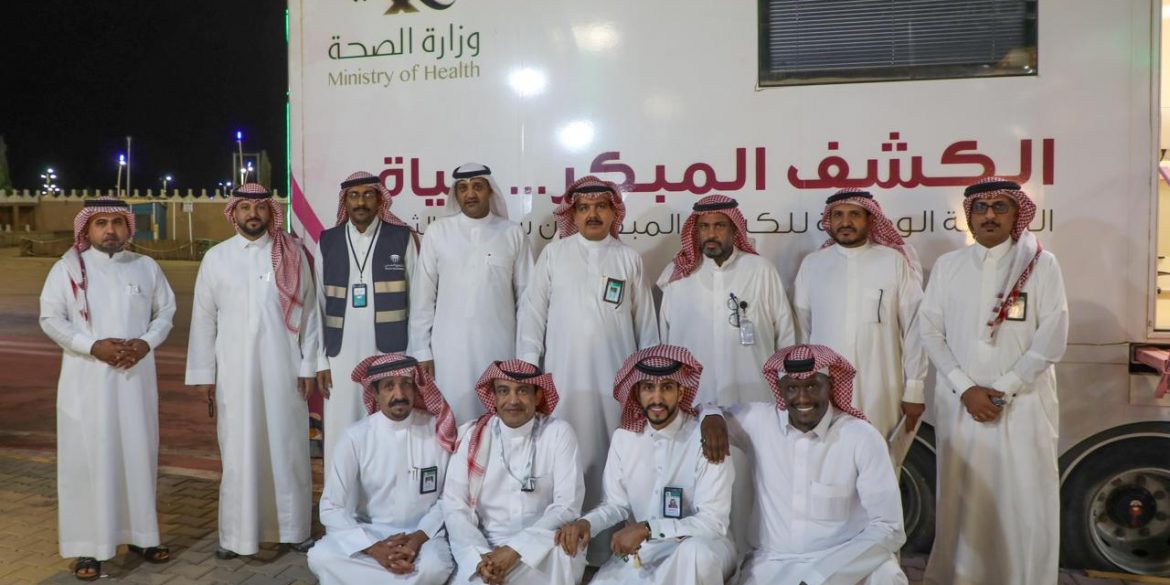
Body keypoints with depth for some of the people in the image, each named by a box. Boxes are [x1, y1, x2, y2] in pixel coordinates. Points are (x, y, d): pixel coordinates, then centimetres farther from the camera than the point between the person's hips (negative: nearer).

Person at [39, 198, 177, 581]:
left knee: (138, 454, 8)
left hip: (135, 377, 2)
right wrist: (92, 346, -15)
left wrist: (146, 342, -9)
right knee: (88, 459, 0)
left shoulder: (146, 267, 8)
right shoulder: (68, 268, 1)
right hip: (87, 379, -2)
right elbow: (50, 318, -2)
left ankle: (140, 534, 21)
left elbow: (166, 311, 10)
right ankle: (88, 547, 7)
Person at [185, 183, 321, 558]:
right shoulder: (216, 257, 4)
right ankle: (236, 535, 17)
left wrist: (309, 366, -1)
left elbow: (308, 311, 2)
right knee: (239, 454, 6)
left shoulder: (292, 253, 2)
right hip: (234, 372, 1)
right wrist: (203, 374, 2)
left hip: (283, 370, 0)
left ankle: (294, 529, 19)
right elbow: (203, 318, 5)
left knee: (287, 451, 7)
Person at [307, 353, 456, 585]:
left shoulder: (437, 430, -7)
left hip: (424, 533, -1)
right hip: (369, 532, 1)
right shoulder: (356, 437, -10)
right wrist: (373, 548, -22)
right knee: (321, 557, -27)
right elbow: (332, 508, -9)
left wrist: (420, 536, -17)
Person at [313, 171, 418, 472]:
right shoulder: (327, 242, 7)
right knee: (342, 436, 4)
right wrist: (320, 360, 3)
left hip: (391, 354, -1)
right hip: (342, 357, 2)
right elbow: (317, 304, 7)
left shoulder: (402, 237, 2)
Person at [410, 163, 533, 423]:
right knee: (452, 418, 2)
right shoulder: (437, 232, 2)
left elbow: (526, 294, 5)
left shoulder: (513, 233, 3)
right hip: (449, 347, 0)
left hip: (499, 347, 0)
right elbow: (422, 295, 4)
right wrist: (421, 349, 1)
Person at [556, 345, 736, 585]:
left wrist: (647, 529, -28)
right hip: (640, 551, 5)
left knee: (695, 551, -38)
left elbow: (713, 522, -20)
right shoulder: (623, 437, 1)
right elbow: (617, 504, 6)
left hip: (700, 547, -4)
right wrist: (586, 523, -15)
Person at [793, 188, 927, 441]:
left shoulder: (894, 262, -2)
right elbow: (801, 329, 8)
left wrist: (914, 388, -1)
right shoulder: (811, 264, 4)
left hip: (879, 394, -1)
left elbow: (914, 328, 0)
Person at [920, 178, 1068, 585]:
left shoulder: (1041, 264, 3)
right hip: (959, 402, 2)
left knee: (1024, 501, 0)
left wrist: (1003, 388, -9)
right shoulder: (947, 265, 9)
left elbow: (1052, 337, -4)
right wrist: (966, 388, -8)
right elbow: (930, 330, 3)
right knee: (961, 498, 5)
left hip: (1023, 403, -1)